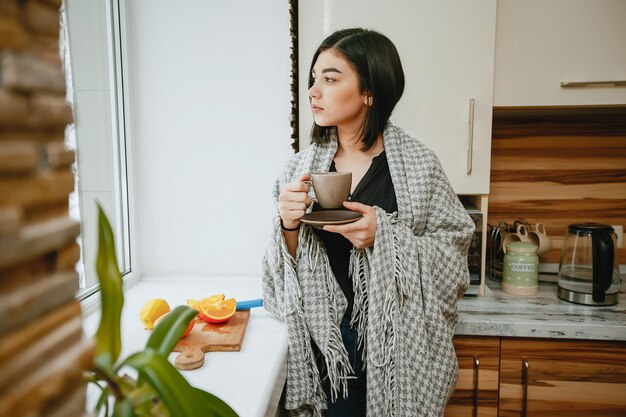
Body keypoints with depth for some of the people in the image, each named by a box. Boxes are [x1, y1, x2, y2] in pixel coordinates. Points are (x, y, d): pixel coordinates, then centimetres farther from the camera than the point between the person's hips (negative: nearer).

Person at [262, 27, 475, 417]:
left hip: (398, 348, -2)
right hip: (324, 342, 3)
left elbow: (452, 257, -7)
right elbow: (285, 275, 2)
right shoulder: (302, 167, -2)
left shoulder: (417, 163, -10)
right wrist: (289, 227, -18)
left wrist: (385, 235, -23)